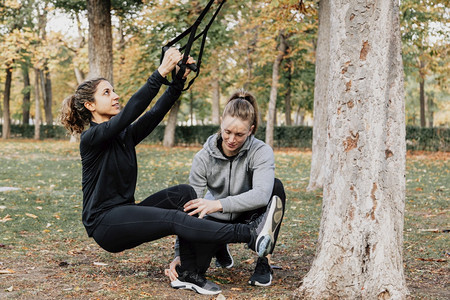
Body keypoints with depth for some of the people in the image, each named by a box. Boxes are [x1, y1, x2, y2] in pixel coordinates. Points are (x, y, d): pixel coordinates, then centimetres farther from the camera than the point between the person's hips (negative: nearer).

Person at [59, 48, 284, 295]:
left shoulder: (124, 135, 13)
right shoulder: (91, 138, -11)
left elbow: (155, 113, -1)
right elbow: (129, 113, -27)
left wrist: (179, 80, -14)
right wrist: (160, 74, -33)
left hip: (125, 214, 8)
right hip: (104, 223, -8)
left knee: (183, 193, -12)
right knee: (174, 219, -27)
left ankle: (189, 274, -16)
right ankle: (251, 236, -35)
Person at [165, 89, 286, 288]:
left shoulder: (261, 152, -22)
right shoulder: (203, 158, -17)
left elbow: (262, 194, -40)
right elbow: (190, 208, -18)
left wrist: (218, 204, -50)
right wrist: (179, 254, -26)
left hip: (248, 218, -1)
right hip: (217, 220, 1)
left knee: (275, 187, -31)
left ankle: (263, 263, -18)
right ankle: (220, 248, 17)